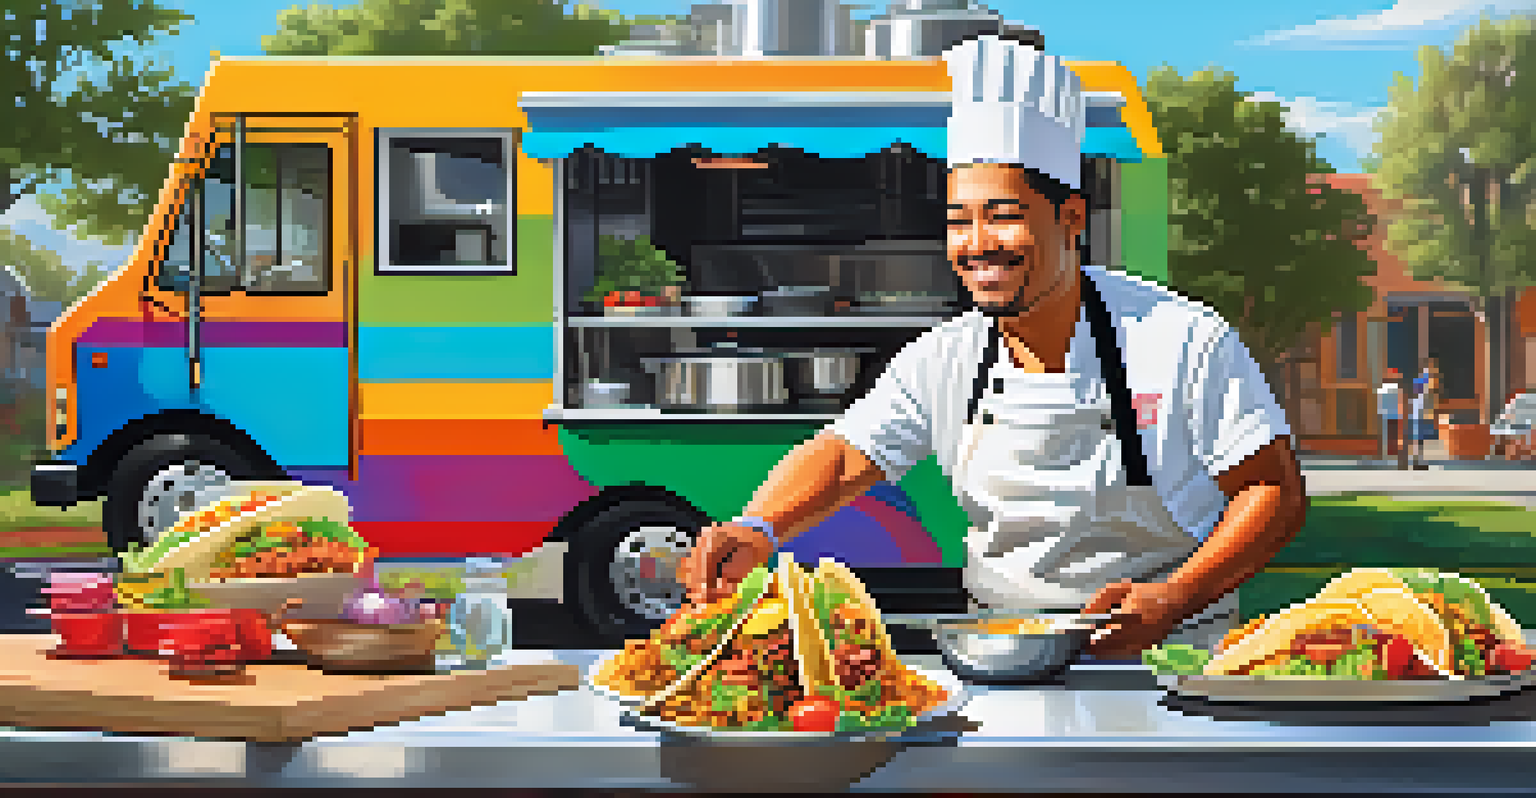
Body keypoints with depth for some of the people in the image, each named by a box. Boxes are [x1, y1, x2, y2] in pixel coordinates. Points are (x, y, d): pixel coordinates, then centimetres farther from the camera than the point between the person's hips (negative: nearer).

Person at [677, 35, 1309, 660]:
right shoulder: (942, 361, 4)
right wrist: (757, 529, -26)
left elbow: (1278, 492, -5)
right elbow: (841, 458, -4)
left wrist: (1173, 601, -19)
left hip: (1164, 660, -3)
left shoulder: (1182, 340, -7)